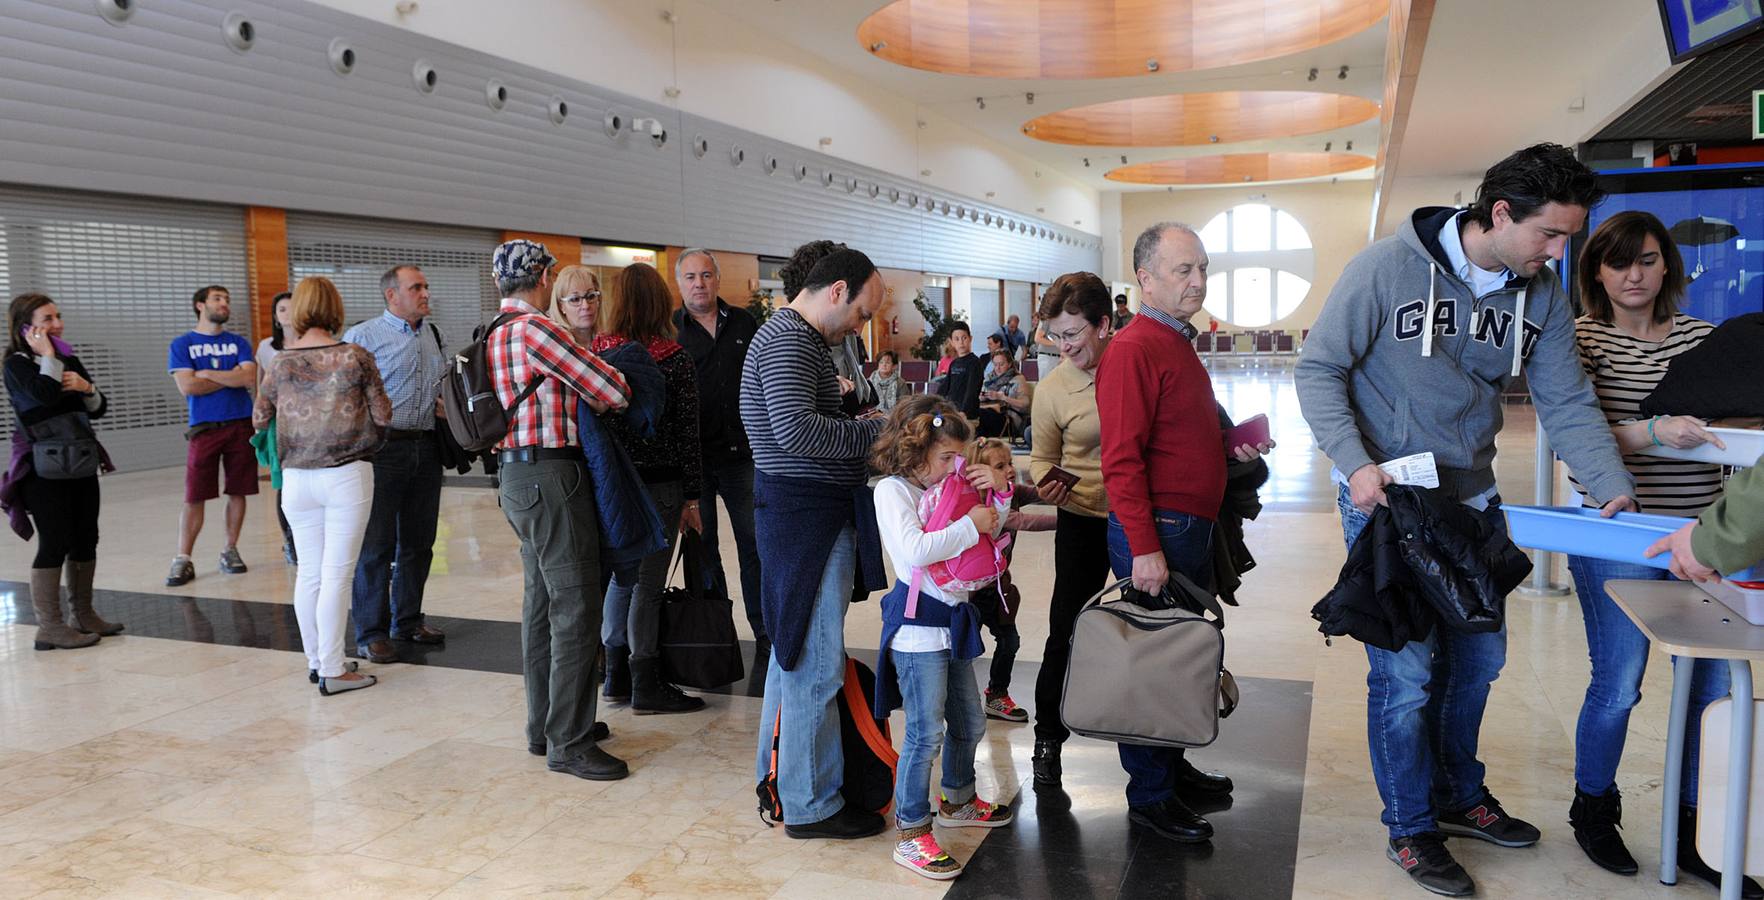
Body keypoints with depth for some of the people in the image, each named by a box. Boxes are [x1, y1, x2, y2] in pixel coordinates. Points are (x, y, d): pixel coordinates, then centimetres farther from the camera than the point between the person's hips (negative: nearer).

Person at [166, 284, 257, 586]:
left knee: (237, 492, 6)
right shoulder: (182, 344, 4)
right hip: (205, 426, -2)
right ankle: (183, 560, 2)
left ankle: (230, 551, 17)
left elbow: (251, 378, -5)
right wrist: (233, 377, -3)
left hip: (241, 425, 2)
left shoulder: (238, 343, 10)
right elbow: (187, 386, -9)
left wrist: (208, 373, -8)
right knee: (194, 496, -3)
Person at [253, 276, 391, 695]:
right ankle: (332, 671, 4)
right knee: (336, 574, 0)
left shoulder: (281, 362, 2)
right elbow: (383, 415, -1)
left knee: (309, 572, 14)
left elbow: (259, 418, 11)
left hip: (297, 478, 4)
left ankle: (315, 660, 25)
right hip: (347, 474, -3)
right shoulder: (355, 358, -6)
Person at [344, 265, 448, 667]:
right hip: (384, 448, -6)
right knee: (376, 544, -1)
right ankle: (371, 633, 8)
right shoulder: (364, 336, -5)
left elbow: (447, 383, 26)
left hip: (427, 448, 6)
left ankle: (408, 620, 27)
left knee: (418, 541, 13)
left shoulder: (432, 333, 14)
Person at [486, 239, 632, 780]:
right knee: (577, 609, -6)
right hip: (550, 476, -10)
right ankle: (568, 744, -1)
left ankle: (543, 726, 27)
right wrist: (592, 403, 5)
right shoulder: (534, 329, -16)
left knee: (541, 603, 17)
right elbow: (615, 391, -16)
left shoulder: (494, 334, 14)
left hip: (516, 476, 10)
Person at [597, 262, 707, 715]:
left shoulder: (596, 353, 0)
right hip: (659, 485, -4)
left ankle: (617, 676, 25)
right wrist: (692, 497, -1)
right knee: (649, 582, 2)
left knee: (621, 575, 16)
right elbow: (688, 434, -8)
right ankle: (646, 686, 9)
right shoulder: (676, 359, -9)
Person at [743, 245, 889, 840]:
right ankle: (811, 806, 9)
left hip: (803, 515, 11)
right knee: (815, 661, -3)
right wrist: (875, 430, -19)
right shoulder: (790, 340, -16)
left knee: (793, 649, 19)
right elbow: (796, 430, -29)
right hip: (808, 516, -11)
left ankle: (776, 777, 33)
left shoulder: (797, 337, 19)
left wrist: (859, 421, 7)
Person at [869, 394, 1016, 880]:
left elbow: (991, 529, 20)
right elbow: (914, 550, -28)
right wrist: (970, 525, -20)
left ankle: (957, 801, 41)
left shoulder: (943, 487, 11)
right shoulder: (893, 491, -12)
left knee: (969, 722, 20)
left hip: (952, 618, 9)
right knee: (926, 732, -7)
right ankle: (910, 833, 4)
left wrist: (998, 493, 2)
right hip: (917, 623, -9)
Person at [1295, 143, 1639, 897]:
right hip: (1385, 498, -6)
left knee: (1478, 655, 16)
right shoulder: (1388, 268, -16)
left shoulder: (1542, 296, 1)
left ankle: (1458, 795, 38)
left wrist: (1615, 491, -13)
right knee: (1405, 669, -2)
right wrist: (1355, 464, -25)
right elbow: (1318, 370, -13)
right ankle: (1410, 830, 17)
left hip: (1471, 498, 6)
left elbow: (1568, 406, 1)